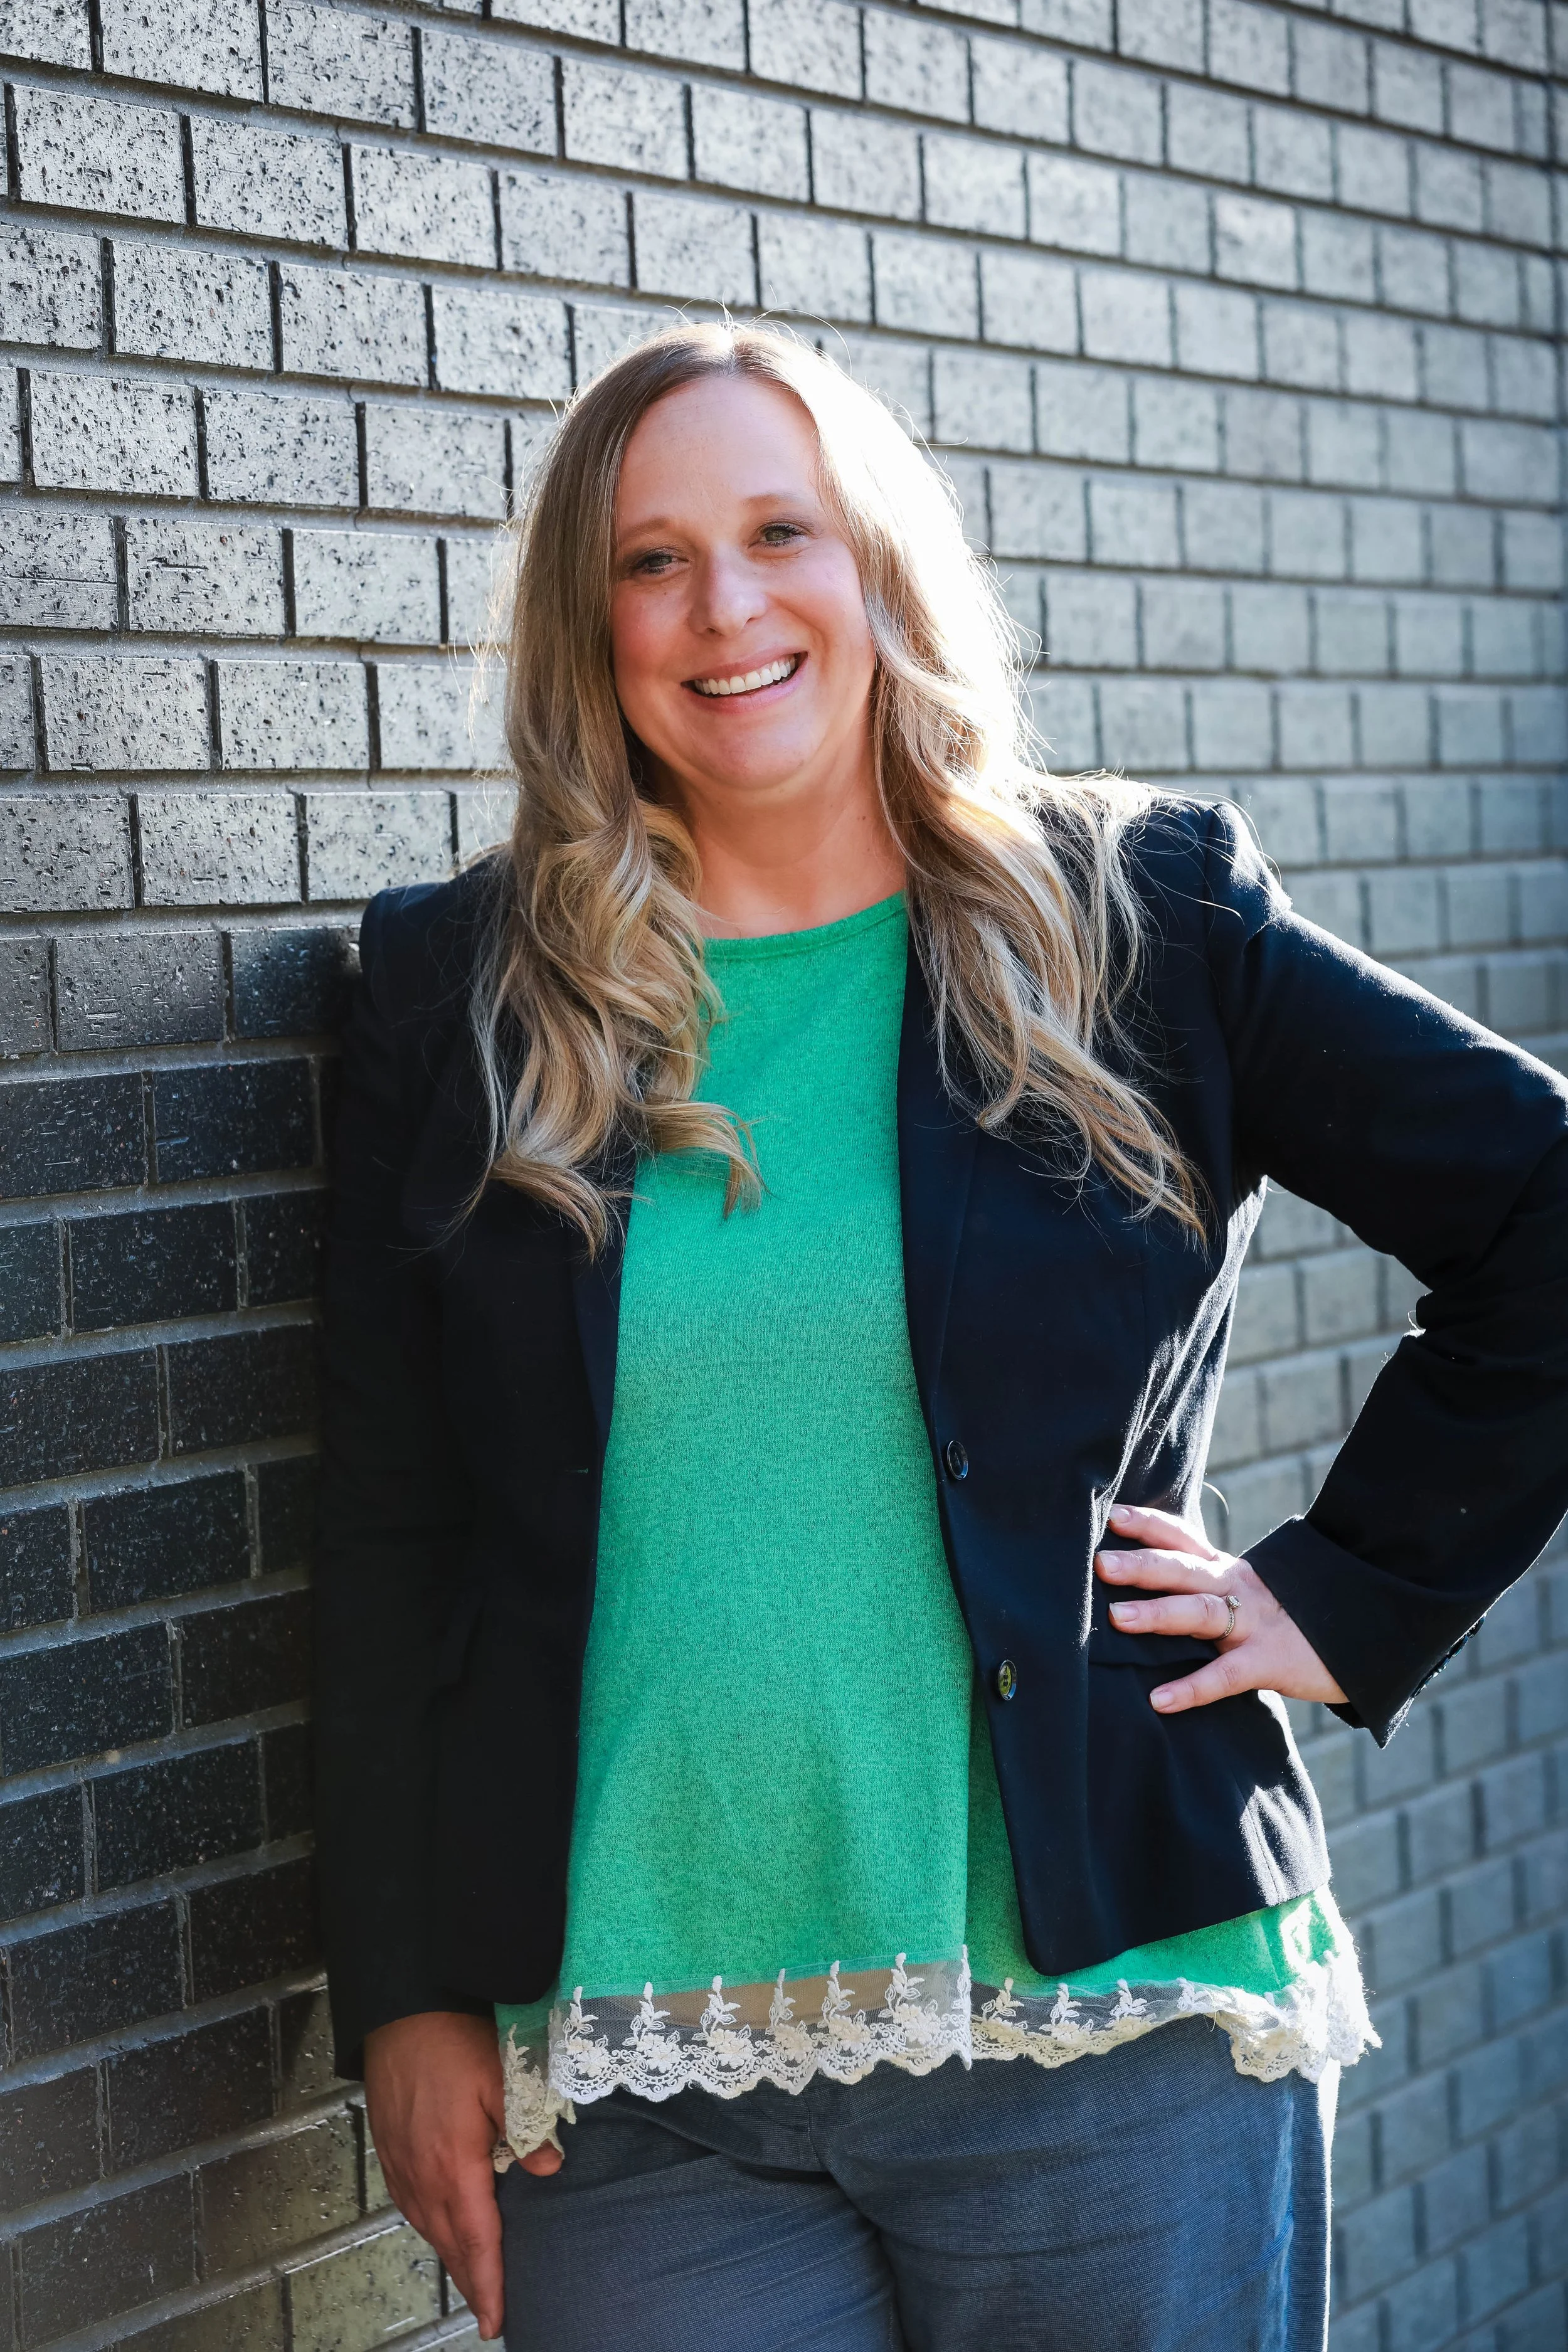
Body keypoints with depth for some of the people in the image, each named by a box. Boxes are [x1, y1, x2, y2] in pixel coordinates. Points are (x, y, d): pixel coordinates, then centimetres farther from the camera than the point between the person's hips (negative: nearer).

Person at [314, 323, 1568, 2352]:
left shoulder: (1140, 914, 1)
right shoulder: (462, 993, 4)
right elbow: (390, 1532, 5)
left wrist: (1348, 1597, 0)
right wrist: (409, 1997, 2)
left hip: (1104, 2032, 0)